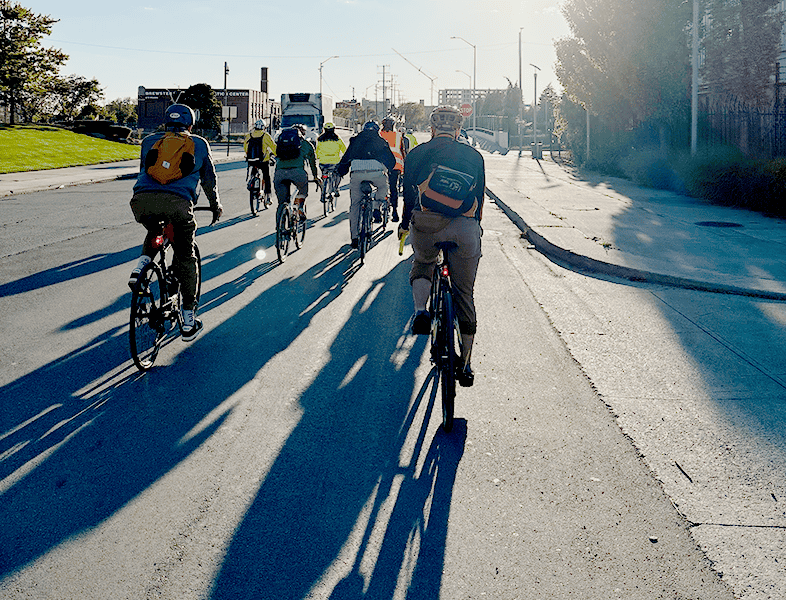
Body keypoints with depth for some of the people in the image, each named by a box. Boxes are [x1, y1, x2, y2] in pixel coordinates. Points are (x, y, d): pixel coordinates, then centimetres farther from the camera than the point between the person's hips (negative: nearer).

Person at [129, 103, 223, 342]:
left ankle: (141, 265, 6)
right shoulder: (199, 144, 24)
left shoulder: (149, 141, 28)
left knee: (155, 233, 36)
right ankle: (189, 321, 13)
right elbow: (209, 179, 29)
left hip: (142, 198, 2)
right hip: (177, 201, -2)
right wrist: (215, 206, 45)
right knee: (185, 257, 13)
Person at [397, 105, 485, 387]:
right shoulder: (474, 156, 17)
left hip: (426, 225, -1)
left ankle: (420, 311, 3)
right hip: (466, 228, 1)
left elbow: (409, 194, 16)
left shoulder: (417, 154, 12)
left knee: (422, 265, 31)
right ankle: (465, 363, 12)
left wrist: (404, 224, 31)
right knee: (464, 295, 10)